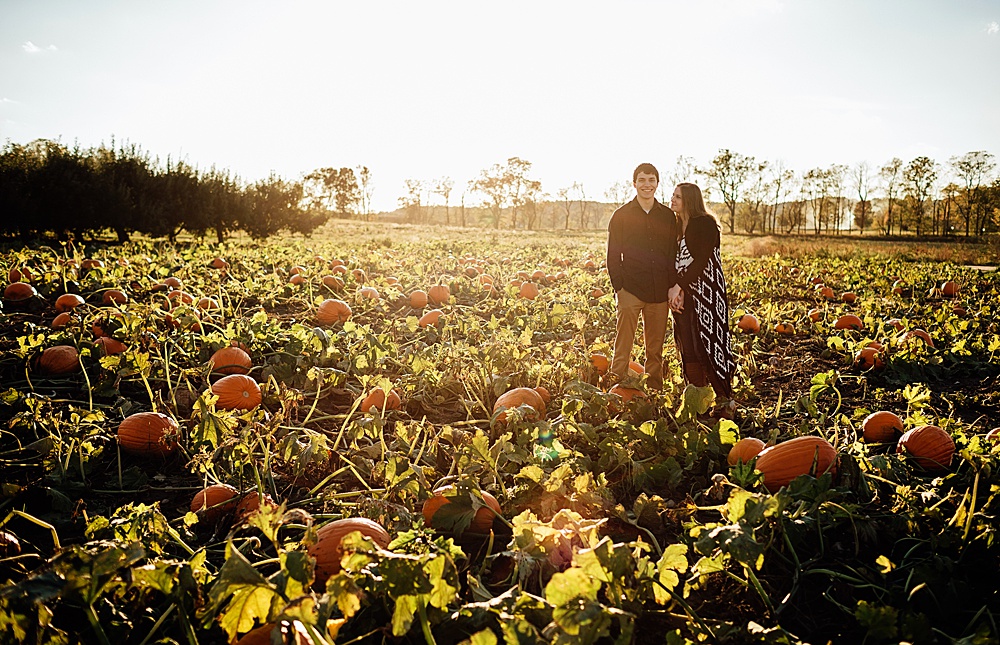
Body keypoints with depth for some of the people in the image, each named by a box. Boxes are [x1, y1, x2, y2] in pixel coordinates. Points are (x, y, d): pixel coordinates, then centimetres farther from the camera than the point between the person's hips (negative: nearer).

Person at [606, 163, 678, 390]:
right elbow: (613, 256, 2)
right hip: (630, 291, -3)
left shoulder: (668, 217, 12)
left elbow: (675, 254, 13)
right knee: (623, 346, -5)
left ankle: (654, 391, 17)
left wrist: (673, 286, 4)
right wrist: (619, 287, -7)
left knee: (655, 348, 9)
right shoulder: (622, 216, 4)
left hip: (659, 293, 3)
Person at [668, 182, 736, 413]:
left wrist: (679, 288, -16)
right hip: (682, 292, 7)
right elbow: (674, 261, 10)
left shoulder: (706, 224, -7)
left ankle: (724, 400, 2)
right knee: (688, 346, 6)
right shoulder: (677, 226, 16)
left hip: (704, 292, -7)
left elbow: (700, 260, -15)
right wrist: (674, 289, -6)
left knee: (707, 344, -8)